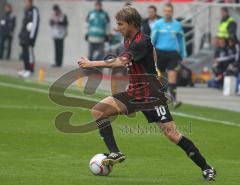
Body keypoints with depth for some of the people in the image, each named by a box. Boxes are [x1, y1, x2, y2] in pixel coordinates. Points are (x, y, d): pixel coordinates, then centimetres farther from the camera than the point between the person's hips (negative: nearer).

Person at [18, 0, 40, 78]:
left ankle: (30, 70, -8)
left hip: (30, 36, -9)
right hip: (24, 36, 9)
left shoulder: (34, 11, -11)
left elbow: (35, 24, -16)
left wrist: (31, 36, -18)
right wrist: (21, 34, 20)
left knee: (29, 53, -9)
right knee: (24, 53, 10)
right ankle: (26, 69, 15)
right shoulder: (26, 11, 17)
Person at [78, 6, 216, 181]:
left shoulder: (143, 42, -20)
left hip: (151, 95, -9)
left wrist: (92, 64, -29)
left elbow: (121, 62, -31)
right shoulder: (128, 40, 8)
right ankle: (115, 153, -6)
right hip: (133, 93, 9)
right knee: (98, 111, -5)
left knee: (171, 134, -13)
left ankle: (206, 168, -2)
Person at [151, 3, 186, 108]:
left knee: (172, 75, -13)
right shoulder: (157, 24, 2)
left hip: (173, 53, 0)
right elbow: (152, 39, 5)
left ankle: (174, 100, -16)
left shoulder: (177, 25, 7)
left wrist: (183, 55, 17)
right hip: (160, 52, 0)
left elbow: (181, 40, 16)